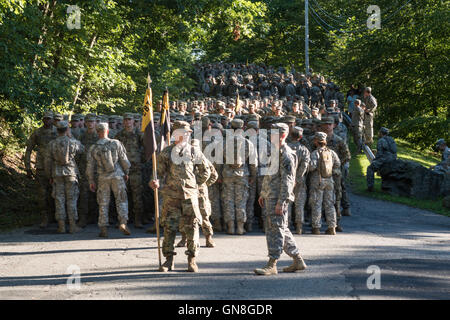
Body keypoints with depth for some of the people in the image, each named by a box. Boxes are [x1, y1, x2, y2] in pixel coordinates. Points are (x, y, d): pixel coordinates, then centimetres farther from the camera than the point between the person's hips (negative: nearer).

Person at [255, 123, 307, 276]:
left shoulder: (286, 154, -14)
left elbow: (287, 181, -19)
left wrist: (281, 202, -22)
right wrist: (263, 194, 23)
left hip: (278, 199, -10)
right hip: (270, 197, 10)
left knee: (276, 230, -7)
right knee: (282, 229, 13)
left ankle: (272, 265, -5)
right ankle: (298, 261, 21)